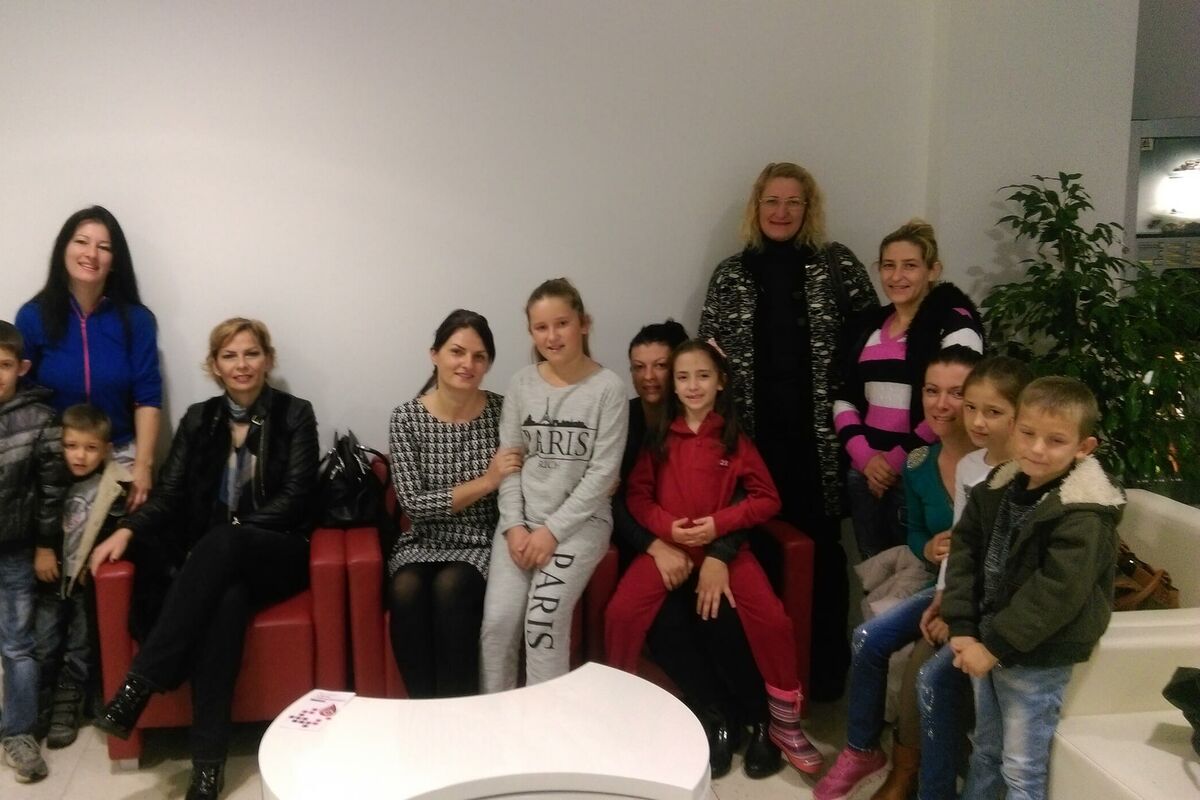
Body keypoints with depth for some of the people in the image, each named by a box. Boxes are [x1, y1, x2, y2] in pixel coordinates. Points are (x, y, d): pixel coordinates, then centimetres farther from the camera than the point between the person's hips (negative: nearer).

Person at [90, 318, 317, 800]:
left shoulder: (295, 415, 3)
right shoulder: (199, 420, 13)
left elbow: (296, 498, -7)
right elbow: (170, 494, 5)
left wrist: (232, 529, -18)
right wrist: (128, 530, -14)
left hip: (277, 554, -2)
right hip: (214, 559, 2)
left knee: (220, 544, -37)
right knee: (227, 601, -35)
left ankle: (138, 685, -37)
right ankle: (208, 761, -36)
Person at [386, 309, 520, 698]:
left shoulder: (502, 410, -4)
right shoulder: (406, 417, -5)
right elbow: (413, 504, -11)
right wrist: (486, 481, -19)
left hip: (484, 544, 0)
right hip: (425, 543, 1)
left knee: (450, 586, -30)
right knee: (406, 591, -29)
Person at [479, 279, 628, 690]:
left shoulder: (607, 388, -8)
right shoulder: (521, 384, 3)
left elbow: (603, 472, -10)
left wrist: (553, 531, -14)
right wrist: (514, 526, -9)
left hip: (580, 520, -3)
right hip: (522, 517, 3)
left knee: (544, 617, -20)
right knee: (498, 621, -12)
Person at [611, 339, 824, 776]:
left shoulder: (735, 437, 2)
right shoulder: (658, 435, 5)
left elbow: (768, 498, 1)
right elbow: (637, 493, 5)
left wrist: (720, 523, -13)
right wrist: (667, 526, -13)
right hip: (667, 543, 1)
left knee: (772, 619, -20)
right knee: (621, 613, -22)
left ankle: (784, 722, 3)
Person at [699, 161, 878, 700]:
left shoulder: (837, 265, 5)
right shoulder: (731, 273, 9)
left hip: (816, 434, -1)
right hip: (755, 433, 1)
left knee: (820, 545, 5)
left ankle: (826, 667, 20)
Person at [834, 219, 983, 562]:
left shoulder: (955, 324, -6)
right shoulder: (866, 325, 12)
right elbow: (844, 398, 11)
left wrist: (897, 461, -13)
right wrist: (865, 457, -4)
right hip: (865, 470, 6)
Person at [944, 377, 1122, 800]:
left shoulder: (1083, 516, -20)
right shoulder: (998, 487, 2)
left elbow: (1057, 592, -25)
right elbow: (964, 551, 1)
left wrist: (995, 645, -21)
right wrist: (961, 629, -8)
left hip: (1037, 658, -6)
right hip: (987, 643, 7)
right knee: (984, 749, 24)